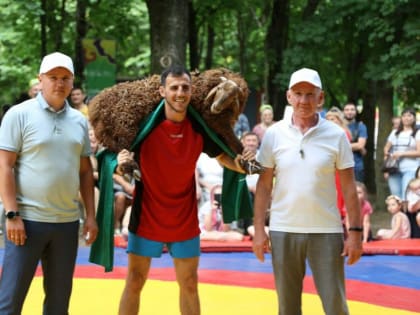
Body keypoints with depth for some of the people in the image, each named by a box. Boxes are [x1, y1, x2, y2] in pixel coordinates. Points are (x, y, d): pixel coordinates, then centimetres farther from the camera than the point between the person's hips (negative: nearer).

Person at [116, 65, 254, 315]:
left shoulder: (200, 128, -8)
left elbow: (222, 156, 9)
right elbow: (121, 159, -7)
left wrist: (241, 164, -12)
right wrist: (121, 164, -31)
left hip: (185, 220, 2)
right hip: (147, 218, -2)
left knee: (189, 284, 12)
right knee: (135, 282, 5)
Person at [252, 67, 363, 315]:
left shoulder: (336, 135, -2)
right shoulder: (274, 134, 0)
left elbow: (349, 187, 0)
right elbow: (264, 185, 4)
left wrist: (356, 231, -4)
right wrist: (259, 229, -1)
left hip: (326, 231, -1)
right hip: (283, 231, 1)